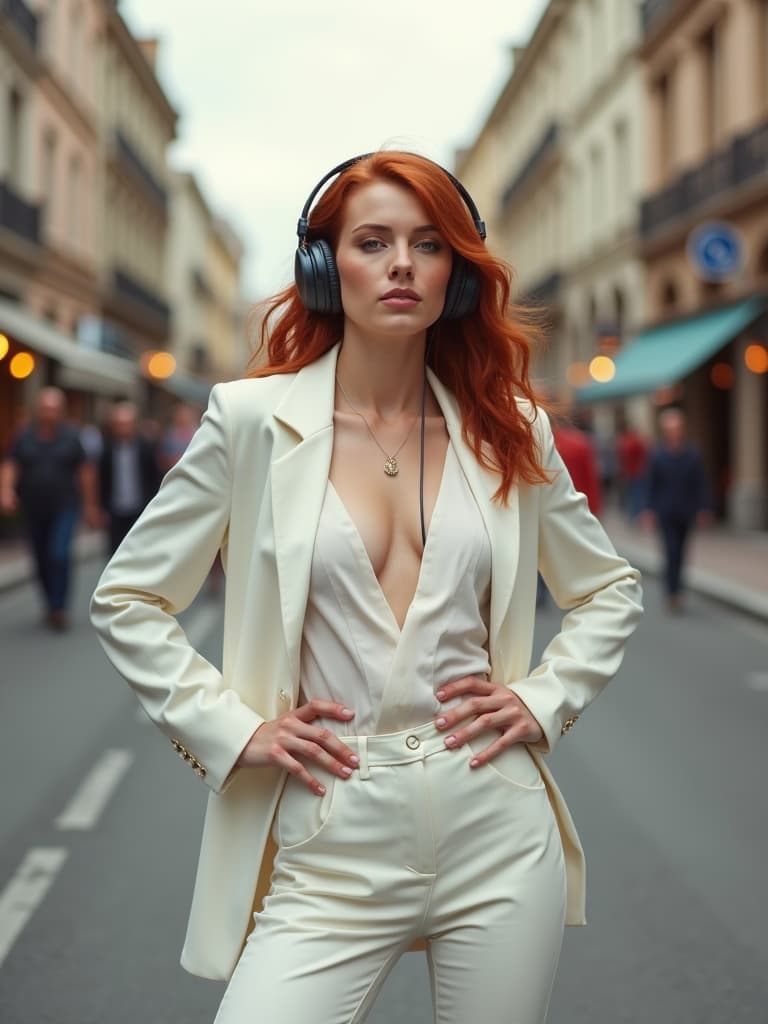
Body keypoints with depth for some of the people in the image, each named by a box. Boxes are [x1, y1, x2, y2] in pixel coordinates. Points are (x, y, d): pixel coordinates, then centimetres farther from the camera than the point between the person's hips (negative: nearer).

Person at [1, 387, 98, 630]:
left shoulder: (70, 437, -3)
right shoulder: (24, 436, -1)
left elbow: (84, 471, 2)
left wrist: (89, 504, 3)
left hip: (64, 507, -2)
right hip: (34, 509, 2)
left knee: (59, 555, -16)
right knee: (42, 560, 11)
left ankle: (59, 609, -10)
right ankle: (51, 605, 29)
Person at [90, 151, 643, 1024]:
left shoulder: (508, 429, 5)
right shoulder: (253, 420, -2)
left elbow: (610, 592, 18)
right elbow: (125, 601, 3)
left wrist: (545, 701, 3)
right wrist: (234, 729, -5)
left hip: (499, 835, 2)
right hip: (330, 846, -2)